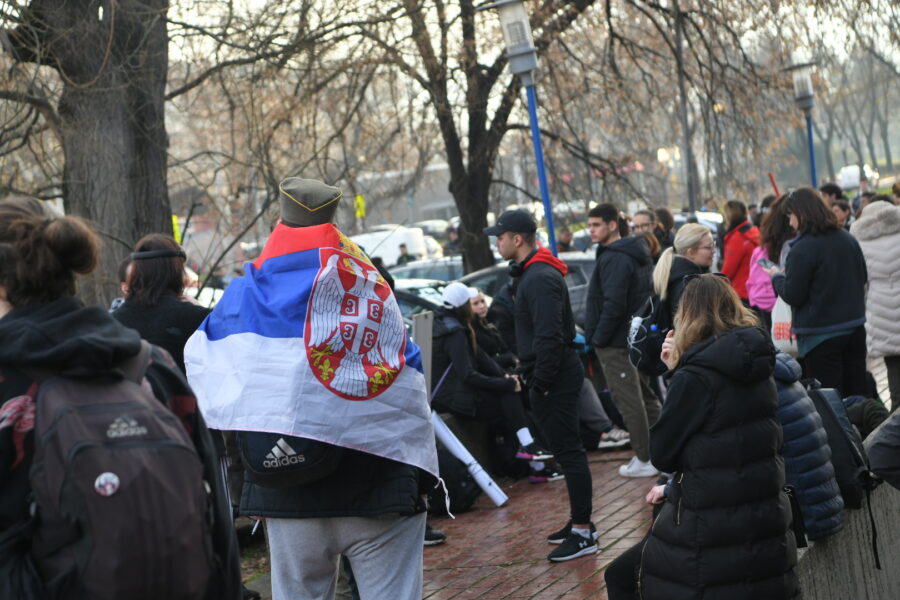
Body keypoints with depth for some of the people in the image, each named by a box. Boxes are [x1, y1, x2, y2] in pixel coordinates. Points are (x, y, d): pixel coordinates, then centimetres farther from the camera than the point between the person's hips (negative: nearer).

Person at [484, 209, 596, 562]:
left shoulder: (540, 278, -19)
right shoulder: (530, 273, 15)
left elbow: (549, 337, -25)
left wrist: (541, 383, -20)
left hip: (555, 379, -11)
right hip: (551, 377, 11)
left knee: (568, 452, -6)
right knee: (566, 450, 16)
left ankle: (583, 533, -2)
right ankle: (579, 522, 26)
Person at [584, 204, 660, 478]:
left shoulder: (614, 259, -19)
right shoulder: (638, 254, 13)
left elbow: (613, 304, -26)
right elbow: (648, 296, 19)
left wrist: (598, 338, -16)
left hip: (616, 343, -10)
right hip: (638, 338, 10)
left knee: (629, 401, -3)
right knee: (646, 396, 17)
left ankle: (645, 460, 1)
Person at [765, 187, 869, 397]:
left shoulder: (802, 249, -18)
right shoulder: (848, 240, 4)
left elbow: (792, 295, -16)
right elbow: (863, 277, 16)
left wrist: (776, 276, 1)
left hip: (820, 334, -7)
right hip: (855, 329, 7)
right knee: (856, 394, 14)